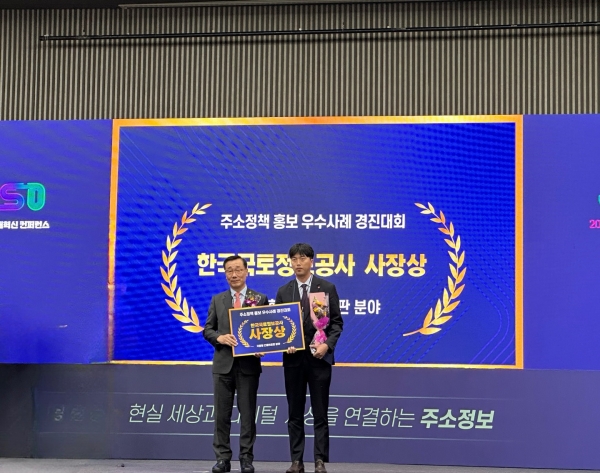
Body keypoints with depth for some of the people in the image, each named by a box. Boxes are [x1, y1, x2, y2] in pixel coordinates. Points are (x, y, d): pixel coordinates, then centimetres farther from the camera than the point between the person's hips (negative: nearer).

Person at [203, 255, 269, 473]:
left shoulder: (260, 299, 3)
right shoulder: (217, 300, 9)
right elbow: (208, 329, 8)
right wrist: (220, 337, -13)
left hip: (249, 363, -2)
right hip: (223, 363, 2)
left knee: (248, 414, 3)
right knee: (222, 414, 5)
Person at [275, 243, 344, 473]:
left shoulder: (327, 288, 1)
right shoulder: (283, 292, 8)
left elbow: (337, 322, 0)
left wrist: (327, 344, -15)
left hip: (319, 357, -2)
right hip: (293, 358, 2)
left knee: (320, 413, 1)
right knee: (295, 414, 6)